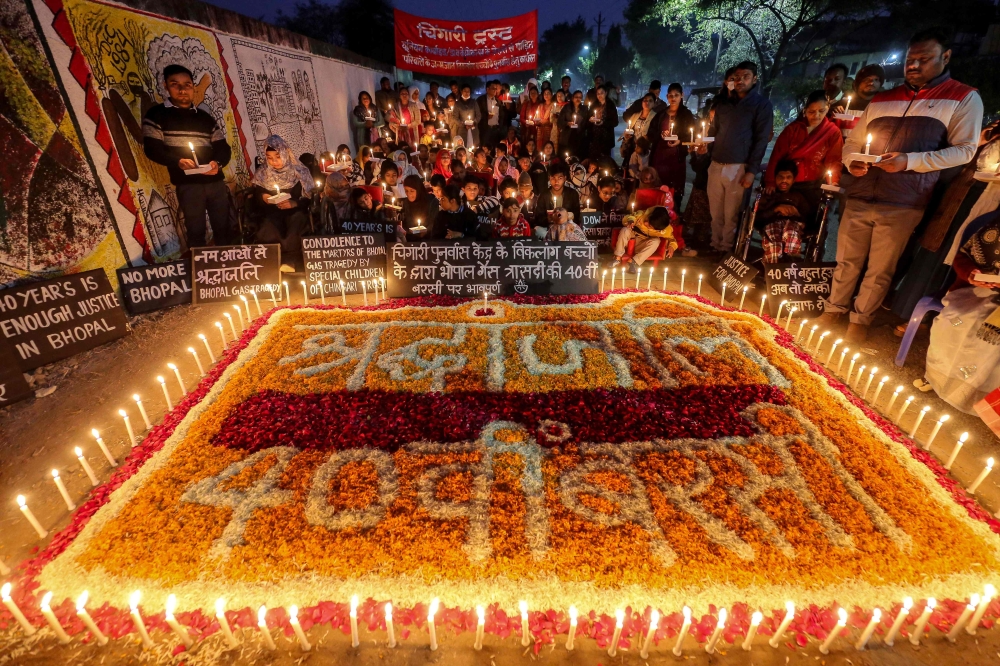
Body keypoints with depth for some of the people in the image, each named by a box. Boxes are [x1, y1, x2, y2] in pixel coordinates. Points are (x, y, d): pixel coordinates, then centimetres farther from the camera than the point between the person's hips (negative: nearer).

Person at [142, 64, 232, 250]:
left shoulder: (206, 117, 18)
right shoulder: (156, 115, 6)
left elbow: (223, 147, 11)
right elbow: (152, 149, -2)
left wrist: (218, 163, -12)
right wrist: (177, 162, -22)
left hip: (216, 181, 3)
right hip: (187, 184, -3)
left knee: (223, 228, 5)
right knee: (196, 232, -1)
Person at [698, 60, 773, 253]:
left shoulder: (762, 104, 3)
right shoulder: (724, 102, 17)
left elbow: (761, 140, -4)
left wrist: (752, 171, -12)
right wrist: (705, 144, -1)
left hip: (738, 167, -4)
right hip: (716, 165, 4)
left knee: (731, 215, 0)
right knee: (715, 213, 7)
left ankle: (725, 250, 10)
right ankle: (714, 246, 18)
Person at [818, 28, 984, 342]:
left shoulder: (964, 98, 4)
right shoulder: (882, 99, 15)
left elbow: (964, 150, -2)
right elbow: (852, 142, 19)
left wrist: (910, 161, -17)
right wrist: (852, 161, -5)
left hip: (902, 206, -3)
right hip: (859, 198, 3)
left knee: (879, 271, 4)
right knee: (847, 262, 9)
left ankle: (860, 320, 18)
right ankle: (833, 310, 23)